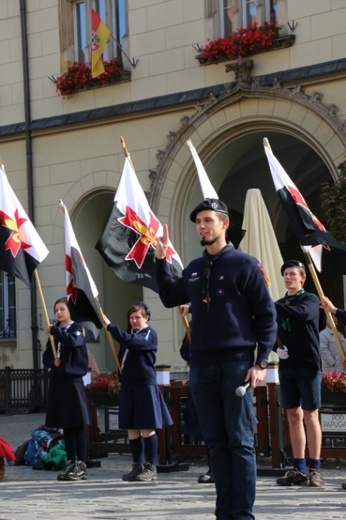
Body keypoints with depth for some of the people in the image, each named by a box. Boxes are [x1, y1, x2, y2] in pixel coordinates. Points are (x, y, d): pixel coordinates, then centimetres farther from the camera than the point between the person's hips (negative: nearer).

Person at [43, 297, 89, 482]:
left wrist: (55, 331, -13)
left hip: (73, 380, -6)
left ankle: (81, 465, -6)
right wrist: (52, 362, -4)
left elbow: (72, 341, -23)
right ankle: (71, 462, 13)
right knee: (65, 425, 8)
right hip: (57, 381, 6)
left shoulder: (77, 328, 0)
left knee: (77, 424, -6)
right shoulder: (54, 332, 16)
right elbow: (46, 357, 17)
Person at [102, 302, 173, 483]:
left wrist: (110, 326, -22)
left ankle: (151, 468, -1)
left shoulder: (150, 334, -4)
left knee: (147, 428, -5)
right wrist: (122, 377, 12)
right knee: (132, 429, 7)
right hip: (128, 385, 7)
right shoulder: (130, 334, 18)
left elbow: (130, 341, -22)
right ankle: (138, 466, 14)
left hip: (145, 385, -7)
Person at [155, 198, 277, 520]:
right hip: (201, 366, 5)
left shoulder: (244, 264, -1)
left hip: (236, 364, -5)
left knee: (240, 442, -5)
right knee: (216, 442, 6)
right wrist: (161, 260, 18)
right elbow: (169, 297, 29)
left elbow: (266, 315, -2)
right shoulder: (193, 269, 14)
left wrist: (261, 362, -10)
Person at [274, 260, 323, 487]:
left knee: (310, 415, -5)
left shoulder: (310, 299, -1)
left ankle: (315, 469, -4)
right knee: (293, 415, 5)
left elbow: (301, 314, -23)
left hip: (308, 365, -5)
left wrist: (272, 306, -25)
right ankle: (299, 469, 10)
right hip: (287, 365, 5)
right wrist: (276, 348, -4)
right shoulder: (280, 305, 15)